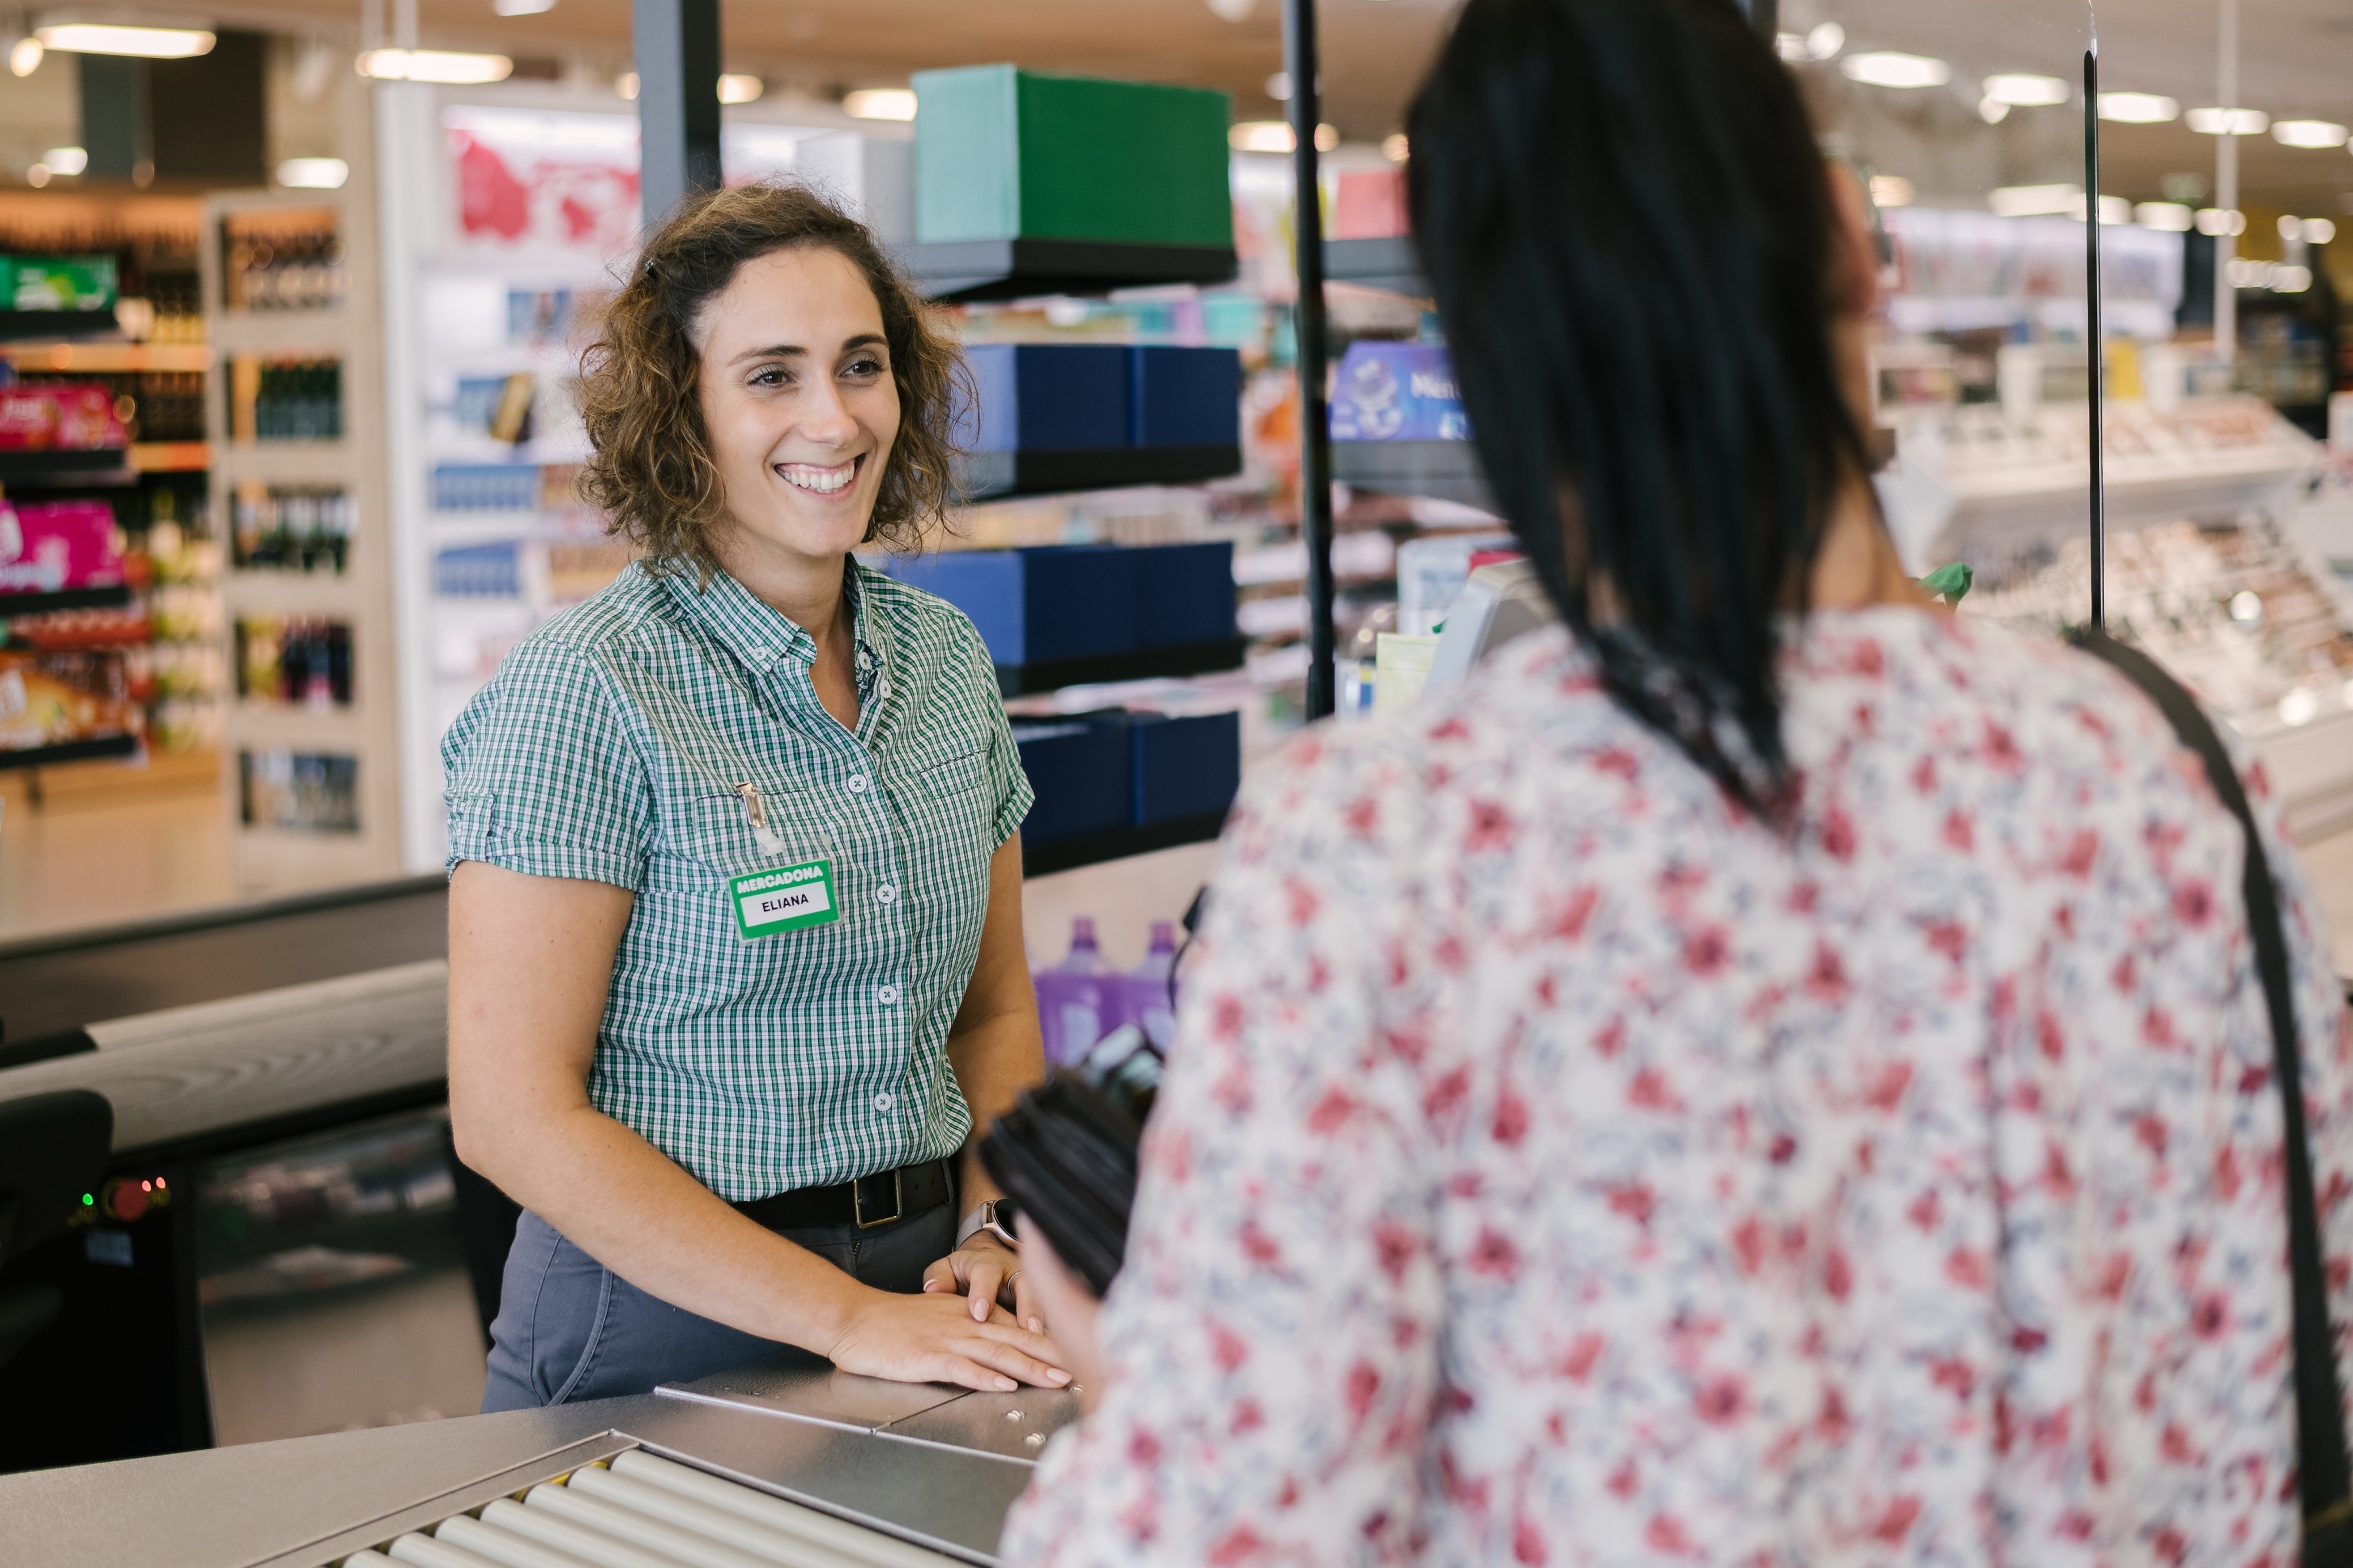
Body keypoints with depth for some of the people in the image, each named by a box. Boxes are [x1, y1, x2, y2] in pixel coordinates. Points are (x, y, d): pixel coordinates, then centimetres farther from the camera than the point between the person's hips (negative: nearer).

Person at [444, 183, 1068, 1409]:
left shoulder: (946, 659, 8)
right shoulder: (583, 696, -11)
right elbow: (512, 1115, -15)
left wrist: (992, 1235, -2)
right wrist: (847, 1319, -16)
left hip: (924, 1294, 5)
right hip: (666, 1318, -4)